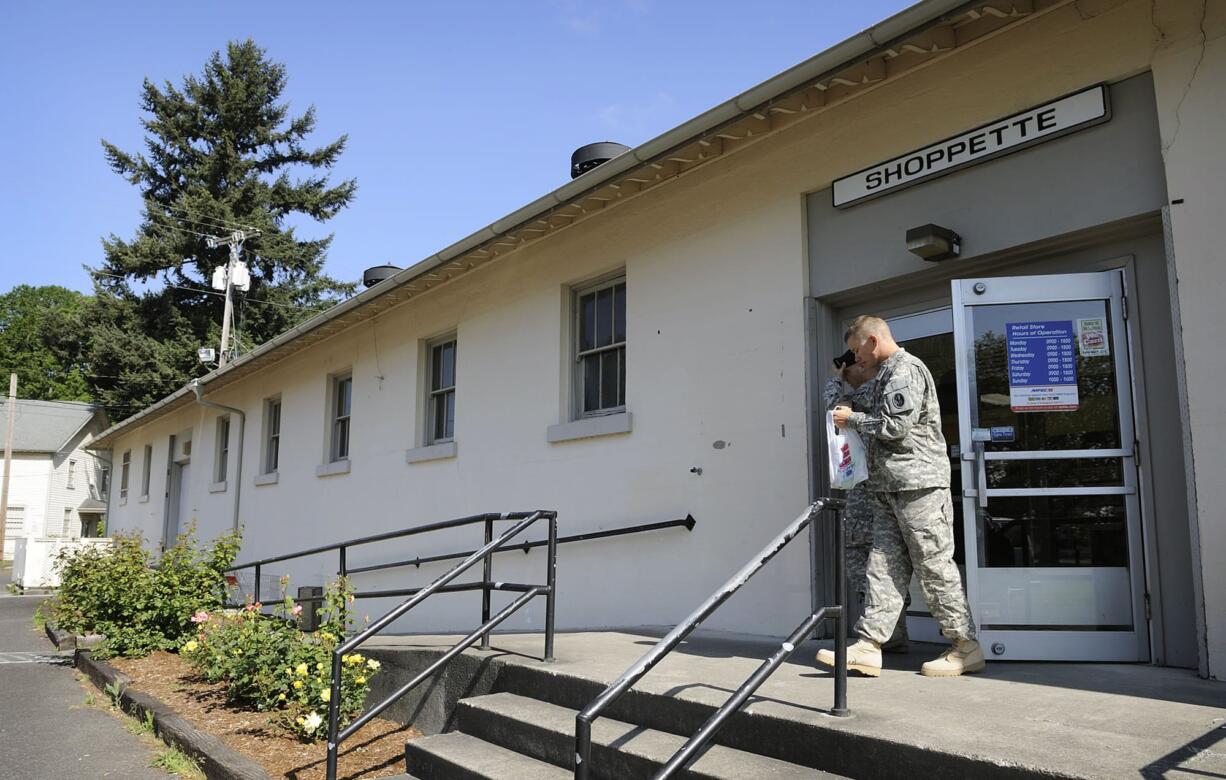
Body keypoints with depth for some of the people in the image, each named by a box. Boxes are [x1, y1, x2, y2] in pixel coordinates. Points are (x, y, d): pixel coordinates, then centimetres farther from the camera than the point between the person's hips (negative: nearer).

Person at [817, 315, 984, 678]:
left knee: (935, 566, -4)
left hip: (918, 484, -10)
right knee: (883, 564, 3)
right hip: (891, 488, 10)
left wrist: (852, 419, -5)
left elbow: (895, 427, -18)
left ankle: (966, 647, 6)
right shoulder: (889, 374, 23)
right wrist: (855, 422, 14)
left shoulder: (906, 370, -8)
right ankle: (868, 647, 2)